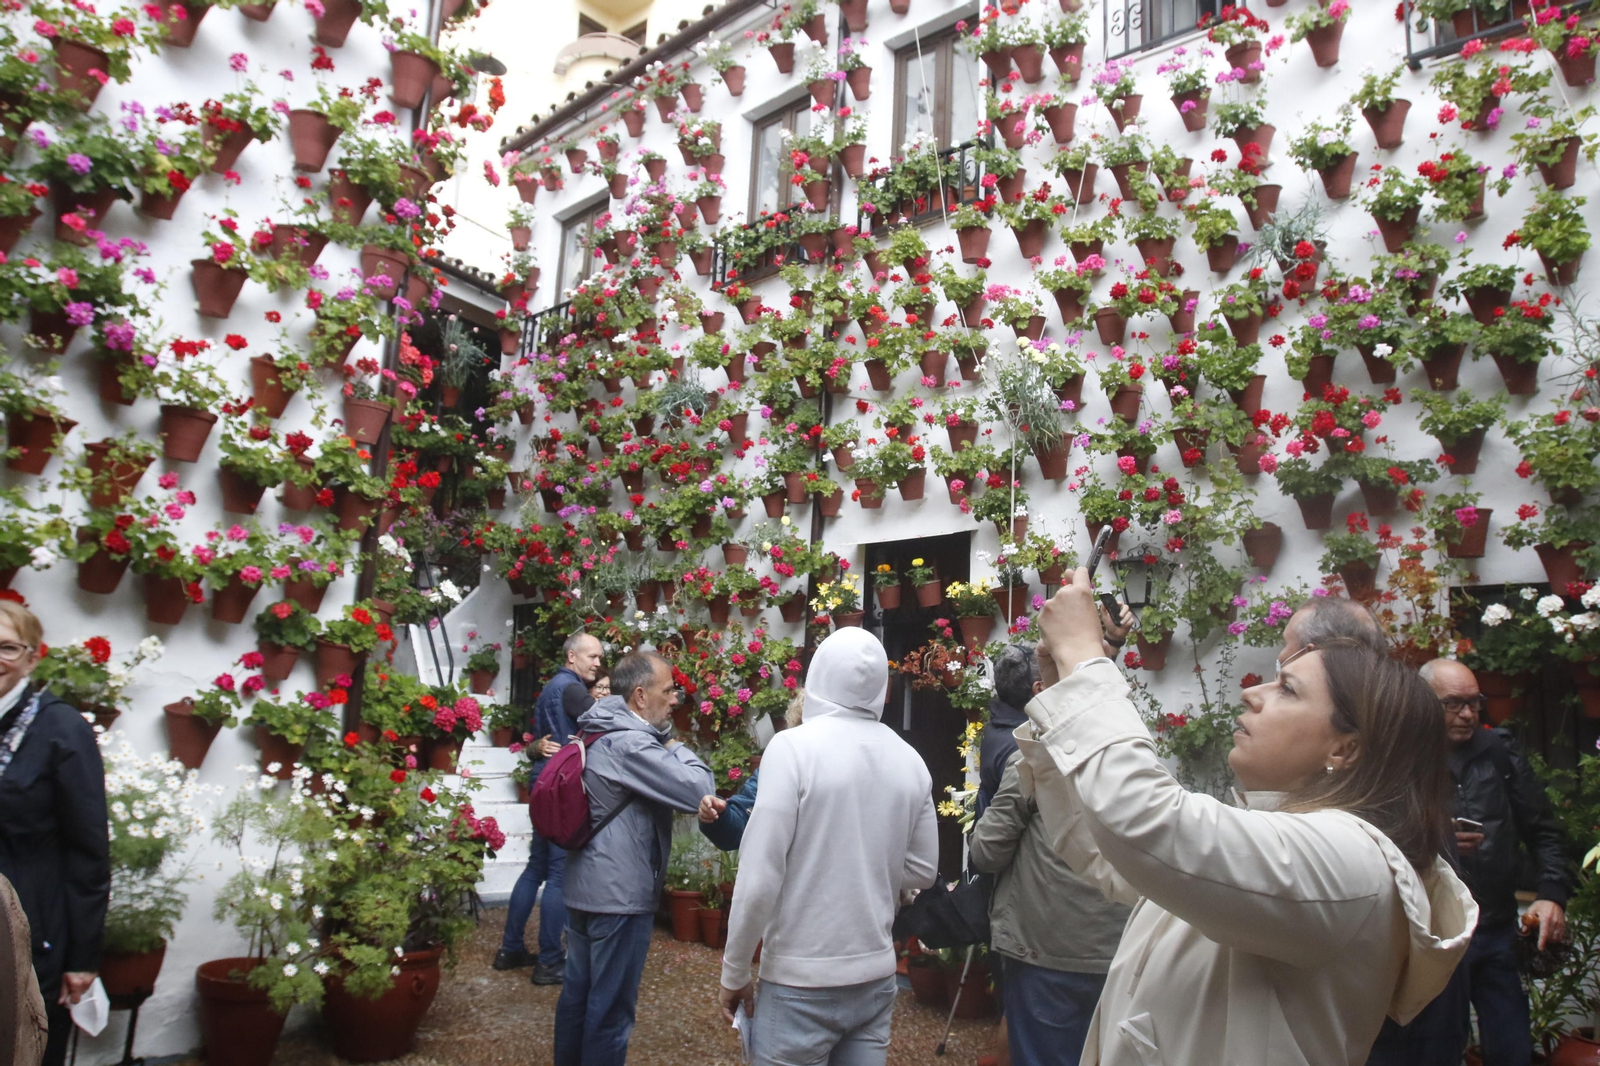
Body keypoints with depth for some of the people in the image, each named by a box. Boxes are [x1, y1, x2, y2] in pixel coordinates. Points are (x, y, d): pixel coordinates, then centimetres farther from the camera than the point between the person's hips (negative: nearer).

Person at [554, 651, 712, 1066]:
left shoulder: (602, 735, 10)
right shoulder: (630, 743, -23)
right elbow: (698, 791, -25)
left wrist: (665, 745, 7)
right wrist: (676, 748, -9)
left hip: (584, 887, 10)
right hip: (619, 894, -10)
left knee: (578, 992, 21)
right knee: (611, 1009, 3)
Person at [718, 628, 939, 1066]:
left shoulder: (794, 746, -16)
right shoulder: (910, 760, -1)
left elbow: (758, 878, -16)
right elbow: (922, 872, 10)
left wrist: (734, 972, -4)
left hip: (801, 982, -4)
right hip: (876, 977, 5)